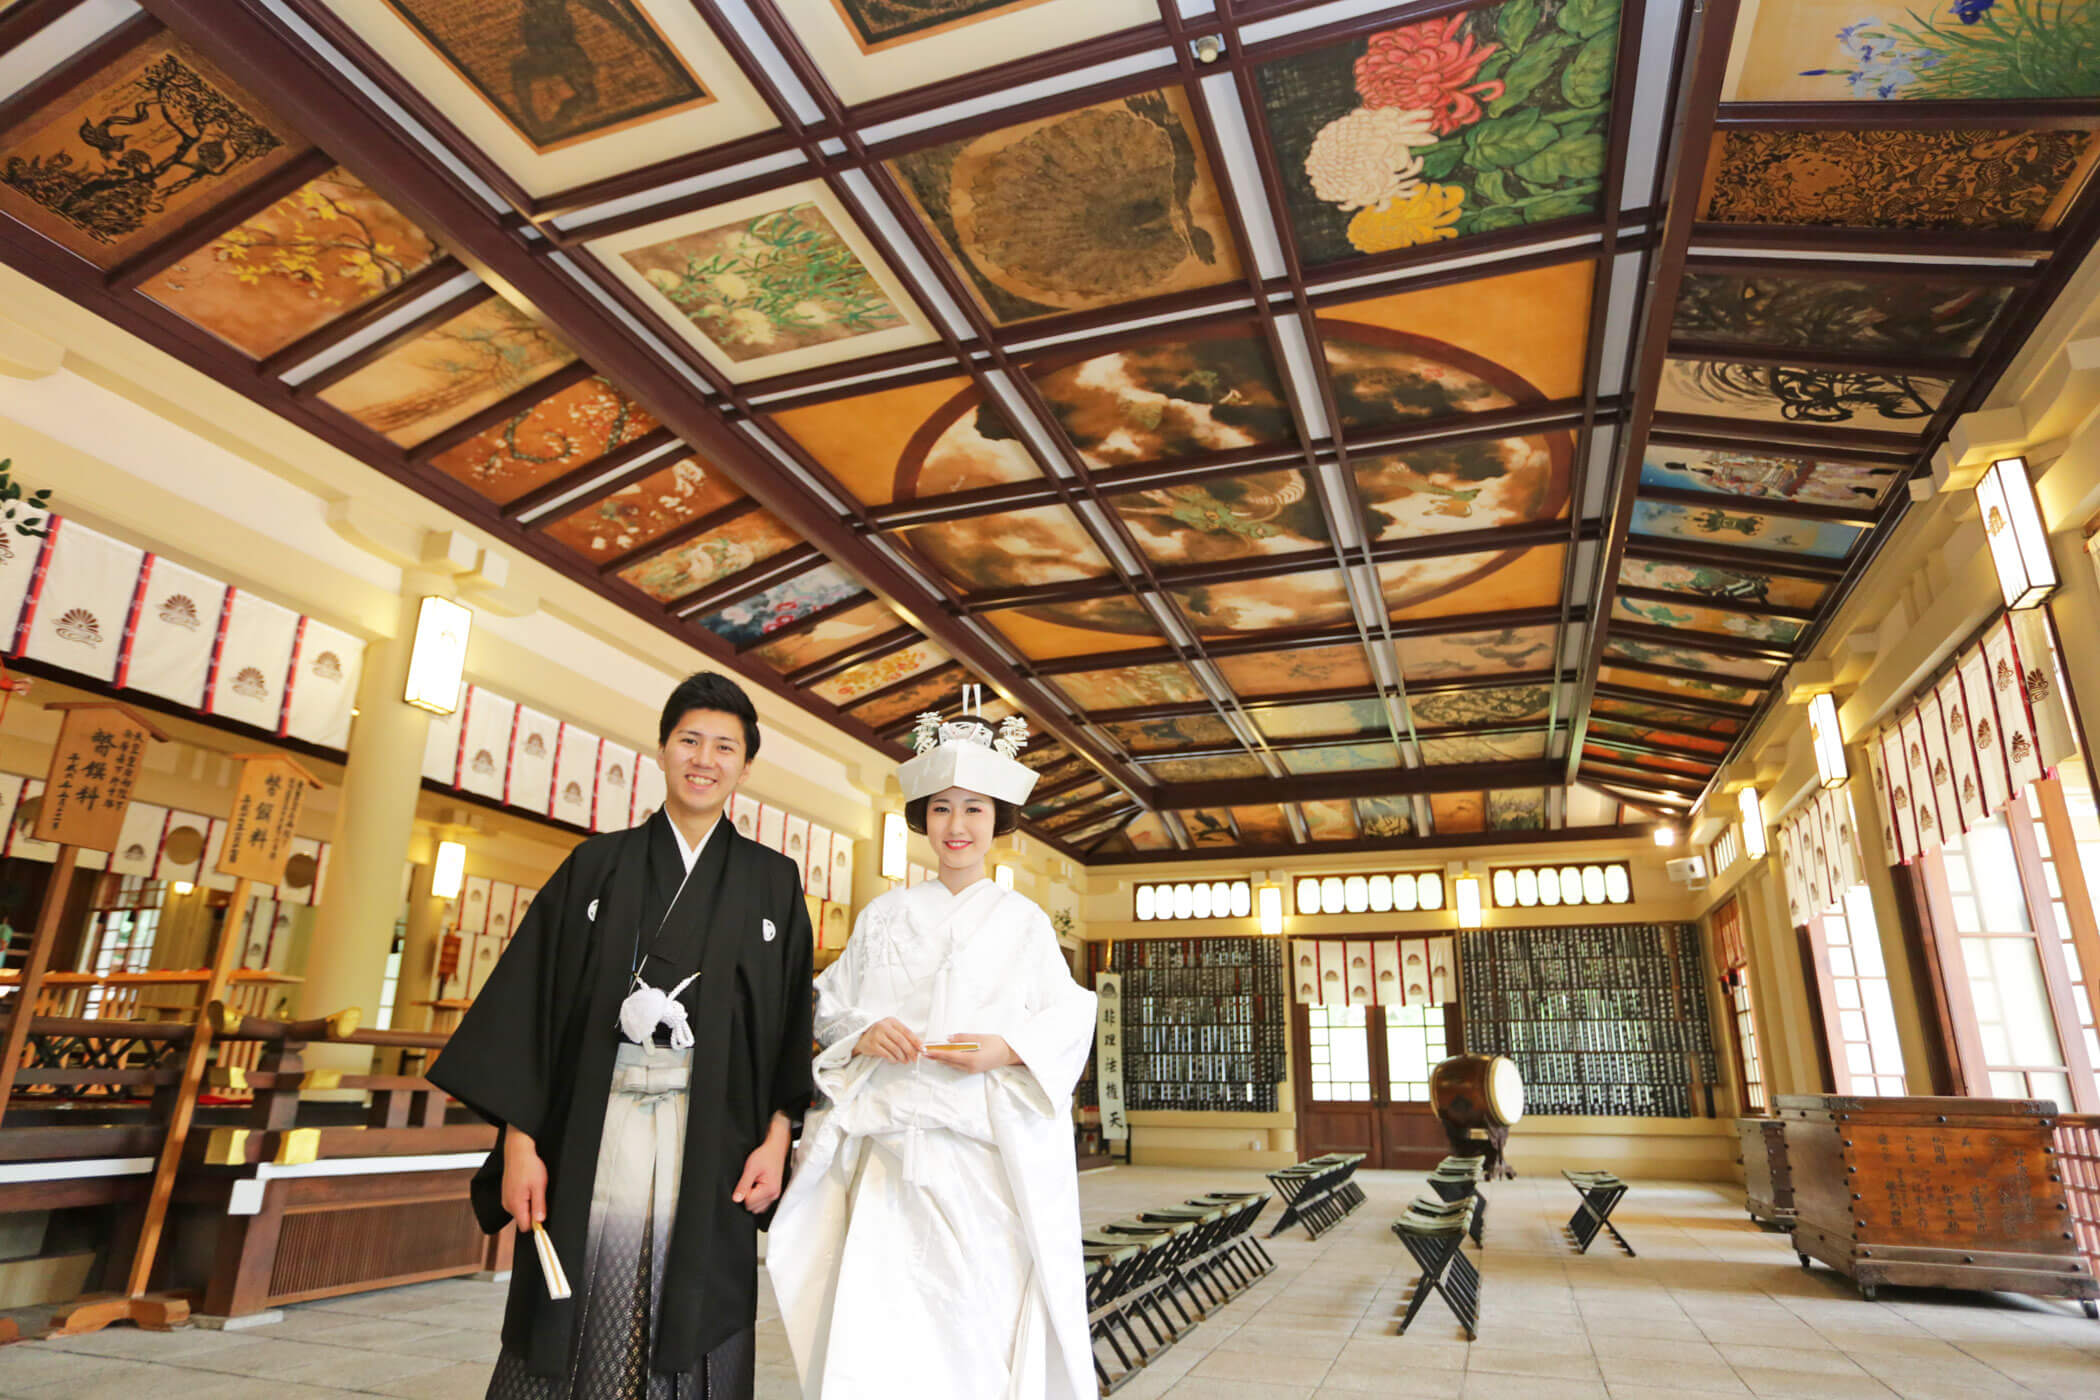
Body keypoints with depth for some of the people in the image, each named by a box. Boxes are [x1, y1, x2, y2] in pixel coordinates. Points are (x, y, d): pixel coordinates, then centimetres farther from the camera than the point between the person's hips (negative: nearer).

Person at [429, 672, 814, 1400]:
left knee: (690, 1339, 5)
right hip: (593, 1130, 0)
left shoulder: (773, 882, 6)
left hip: (710, 1138, 0)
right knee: (569, 1332, 5)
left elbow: (793, 1018, 5)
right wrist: (519, 1141, -4)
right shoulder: (598, 864, 6)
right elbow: (532, 998, 2)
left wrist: (776, 1137, -4)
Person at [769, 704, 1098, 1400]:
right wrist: (865, 1033, -6)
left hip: (988, 1150, -1)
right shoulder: (884, 916, 12)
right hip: (890, 1149, 1)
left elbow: (1070, 1021, 5)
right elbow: (831, 1003, 14)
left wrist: (1006, 1048, -12)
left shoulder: (1024, 922, 7)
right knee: (868, 1329, -5)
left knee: (977, 1317, -3)